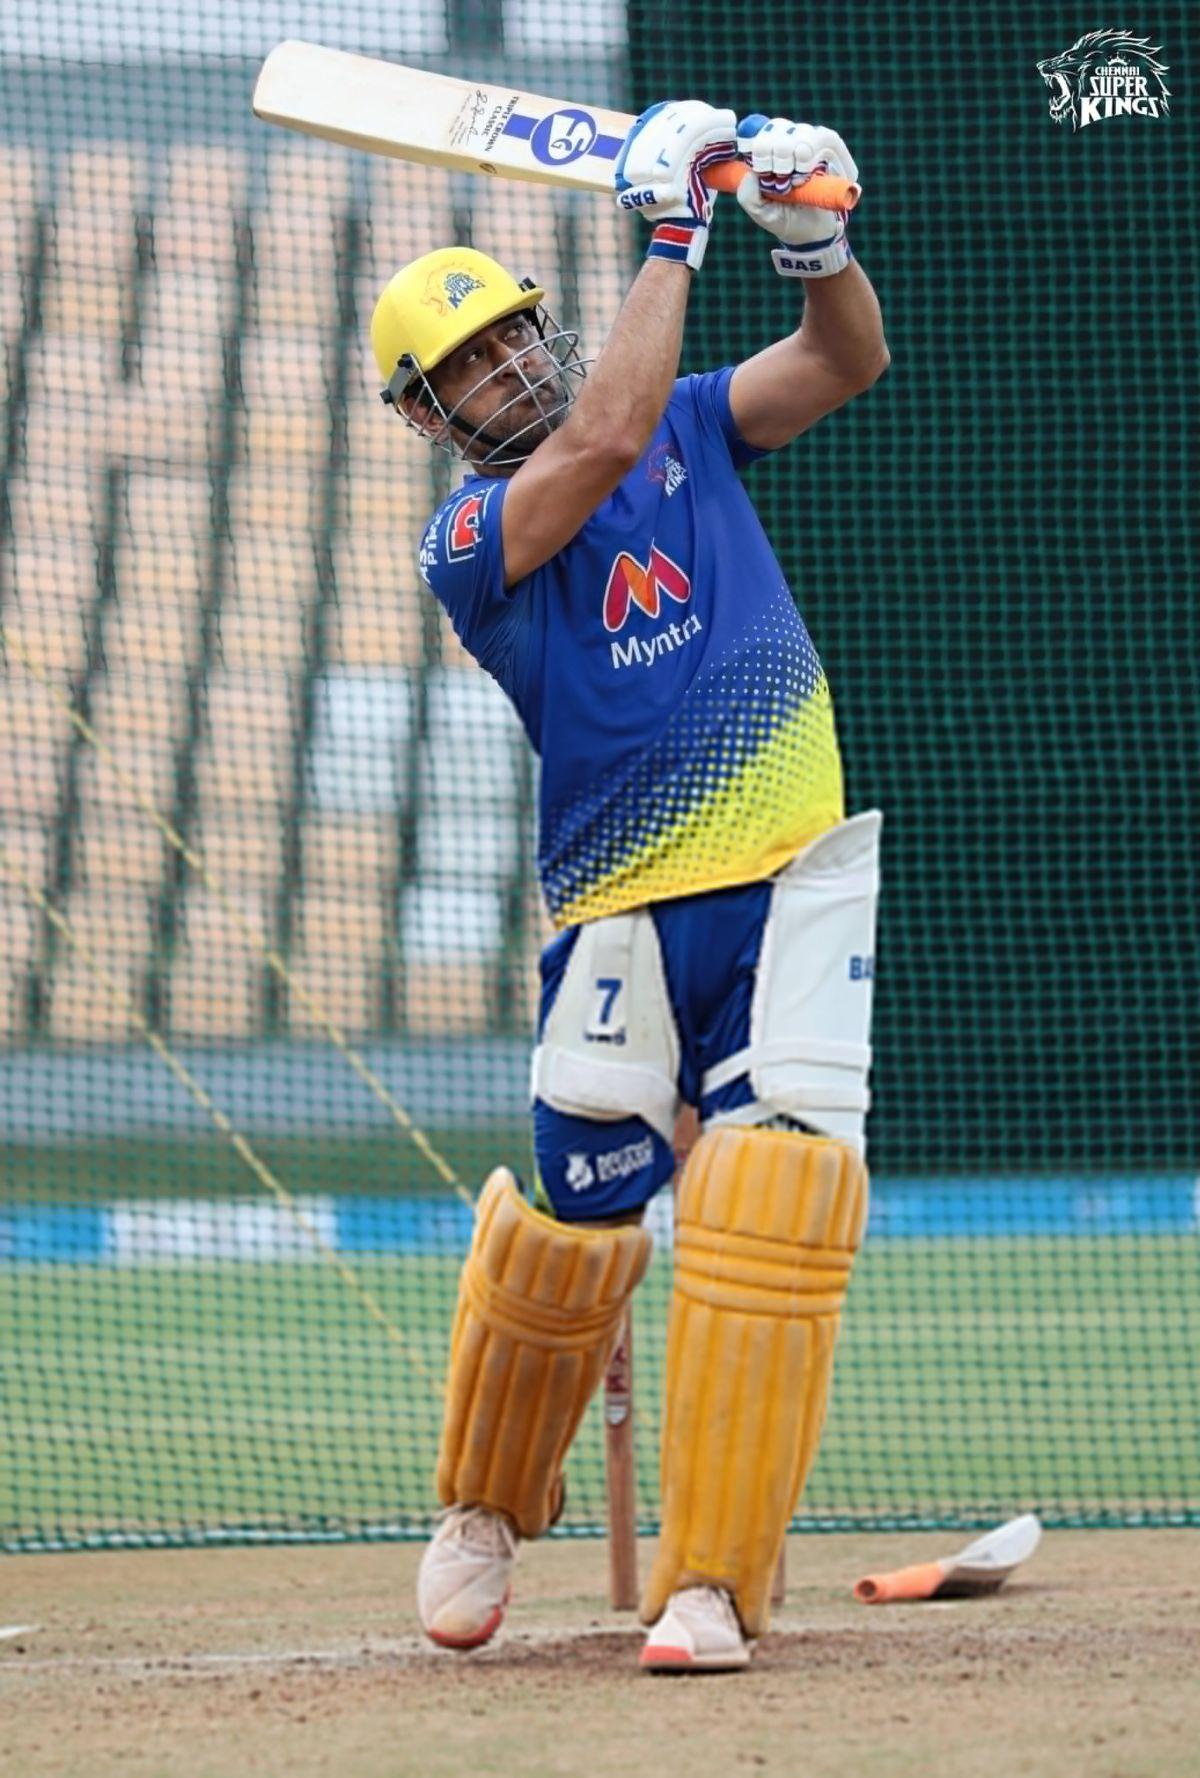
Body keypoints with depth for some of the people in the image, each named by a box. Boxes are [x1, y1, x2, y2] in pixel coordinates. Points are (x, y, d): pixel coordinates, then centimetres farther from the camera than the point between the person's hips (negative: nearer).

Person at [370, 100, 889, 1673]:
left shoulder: (689, 429, 12)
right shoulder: (469, 538, -5)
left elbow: (846, 361, 4)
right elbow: (603, 437, -21)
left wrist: (815, 241, -17)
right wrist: (669, 236, -16)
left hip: (796, 887, 3)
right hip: (625, 920, -3)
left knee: (778, 1197, -14)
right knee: (573, 1231, 0)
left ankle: (714, 1582, -10)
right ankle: (487, 1510, 30)